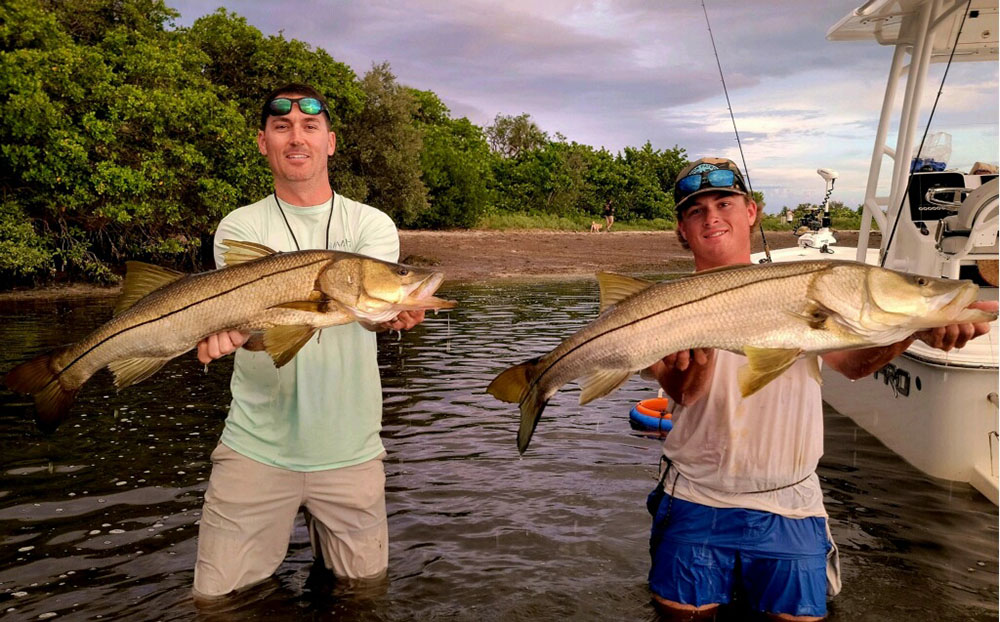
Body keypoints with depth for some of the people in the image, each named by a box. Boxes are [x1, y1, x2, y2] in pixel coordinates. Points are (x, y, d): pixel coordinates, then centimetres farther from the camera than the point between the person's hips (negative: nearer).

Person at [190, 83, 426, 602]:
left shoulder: (372, 224, 2)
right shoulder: (239, 227, 1)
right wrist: (240, 330, -40)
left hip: (349, 451, 1)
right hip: (257, 447, 0)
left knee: (367, 584, 14)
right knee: (217, 598, 5)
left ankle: (322, 537, 42)